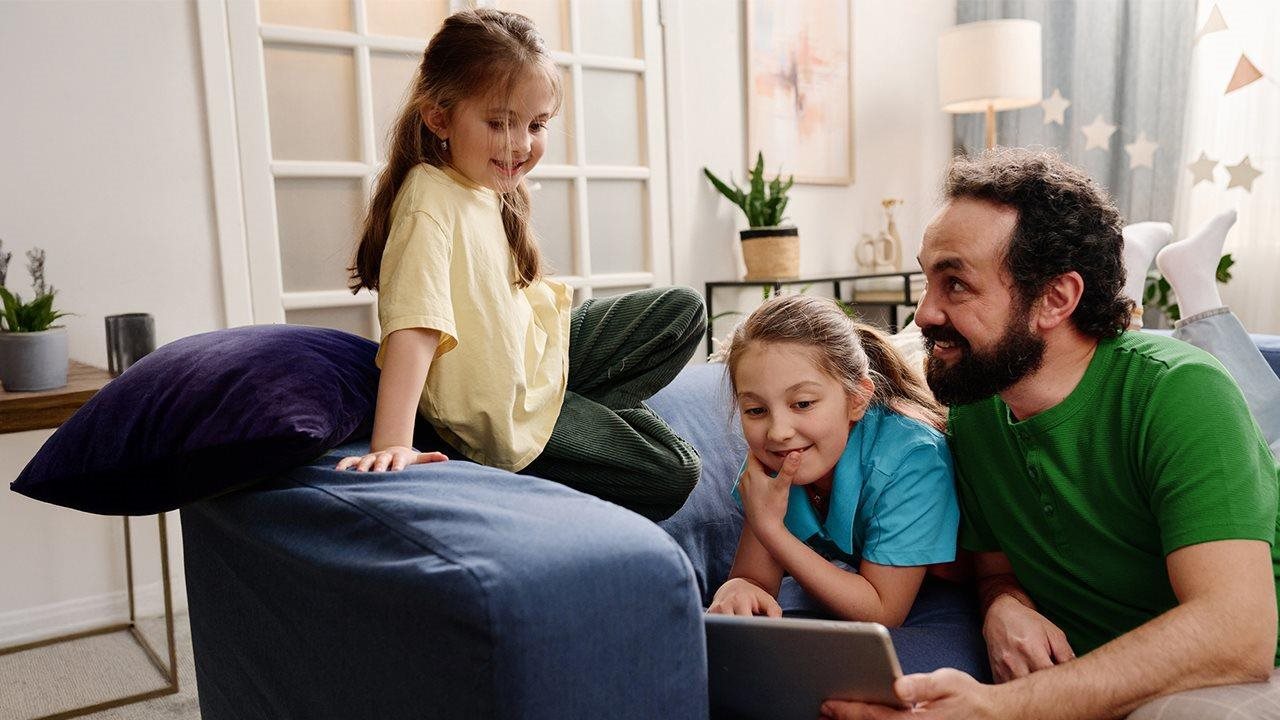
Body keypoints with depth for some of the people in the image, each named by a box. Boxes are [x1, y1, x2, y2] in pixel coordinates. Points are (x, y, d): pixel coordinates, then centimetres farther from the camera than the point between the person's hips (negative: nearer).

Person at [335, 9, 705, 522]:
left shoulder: (493, 188, 2)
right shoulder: (431, 200, -26)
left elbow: (503, 299, 6)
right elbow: (414, 324, -38)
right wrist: (392, 443, -43)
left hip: (535, 348, 9)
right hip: (506, 412, -9)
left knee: (684, 310, 12)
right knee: (673, 475, -9)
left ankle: (589, 407, 5)